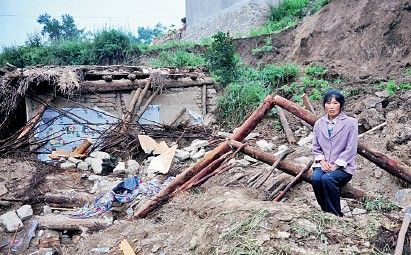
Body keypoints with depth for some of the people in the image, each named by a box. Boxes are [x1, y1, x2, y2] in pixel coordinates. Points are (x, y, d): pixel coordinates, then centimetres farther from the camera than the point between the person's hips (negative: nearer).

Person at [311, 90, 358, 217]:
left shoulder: (350, 123, -1)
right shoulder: (319, 123, 11)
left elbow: (351, 149, -7)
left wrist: (335, 166, -14)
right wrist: (322, 161, -7)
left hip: (343, 167, -3)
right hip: (323, 165, 3)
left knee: (327, 179, -32)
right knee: (315, 178, -28)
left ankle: (336, 215, -14)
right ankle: (325, 211, -9)